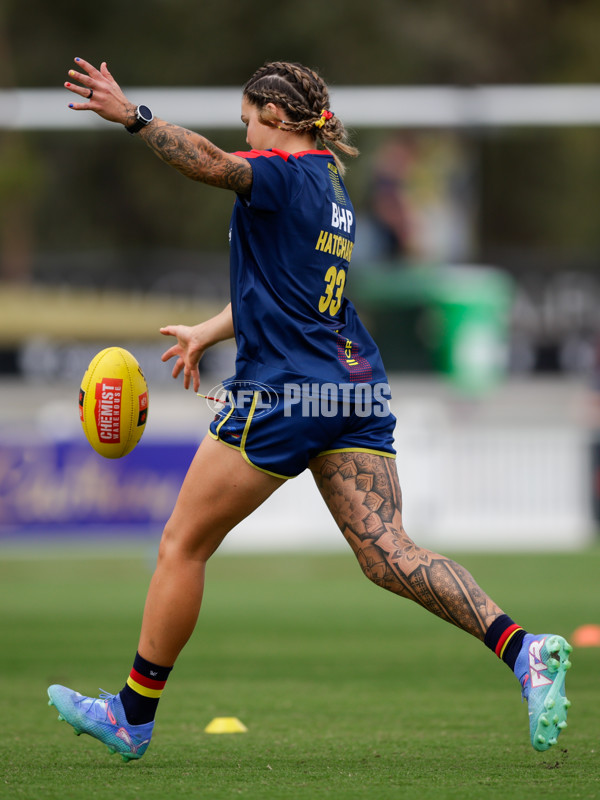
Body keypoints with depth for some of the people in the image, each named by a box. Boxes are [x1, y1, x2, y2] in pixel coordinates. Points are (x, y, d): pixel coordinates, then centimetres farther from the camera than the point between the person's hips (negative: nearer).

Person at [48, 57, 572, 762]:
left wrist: (132, 116, -38)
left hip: (283, 393, -8)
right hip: (353, 389, 8)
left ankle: (133, 716, 14)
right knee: (386, 552, -3)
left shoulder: (287, 173, -8)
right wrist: (206, 333, 36)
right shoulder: (330, 183, 20)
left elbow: (215, 166, -31)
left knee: (182, 545, 6)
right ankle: (523, 650, -23)